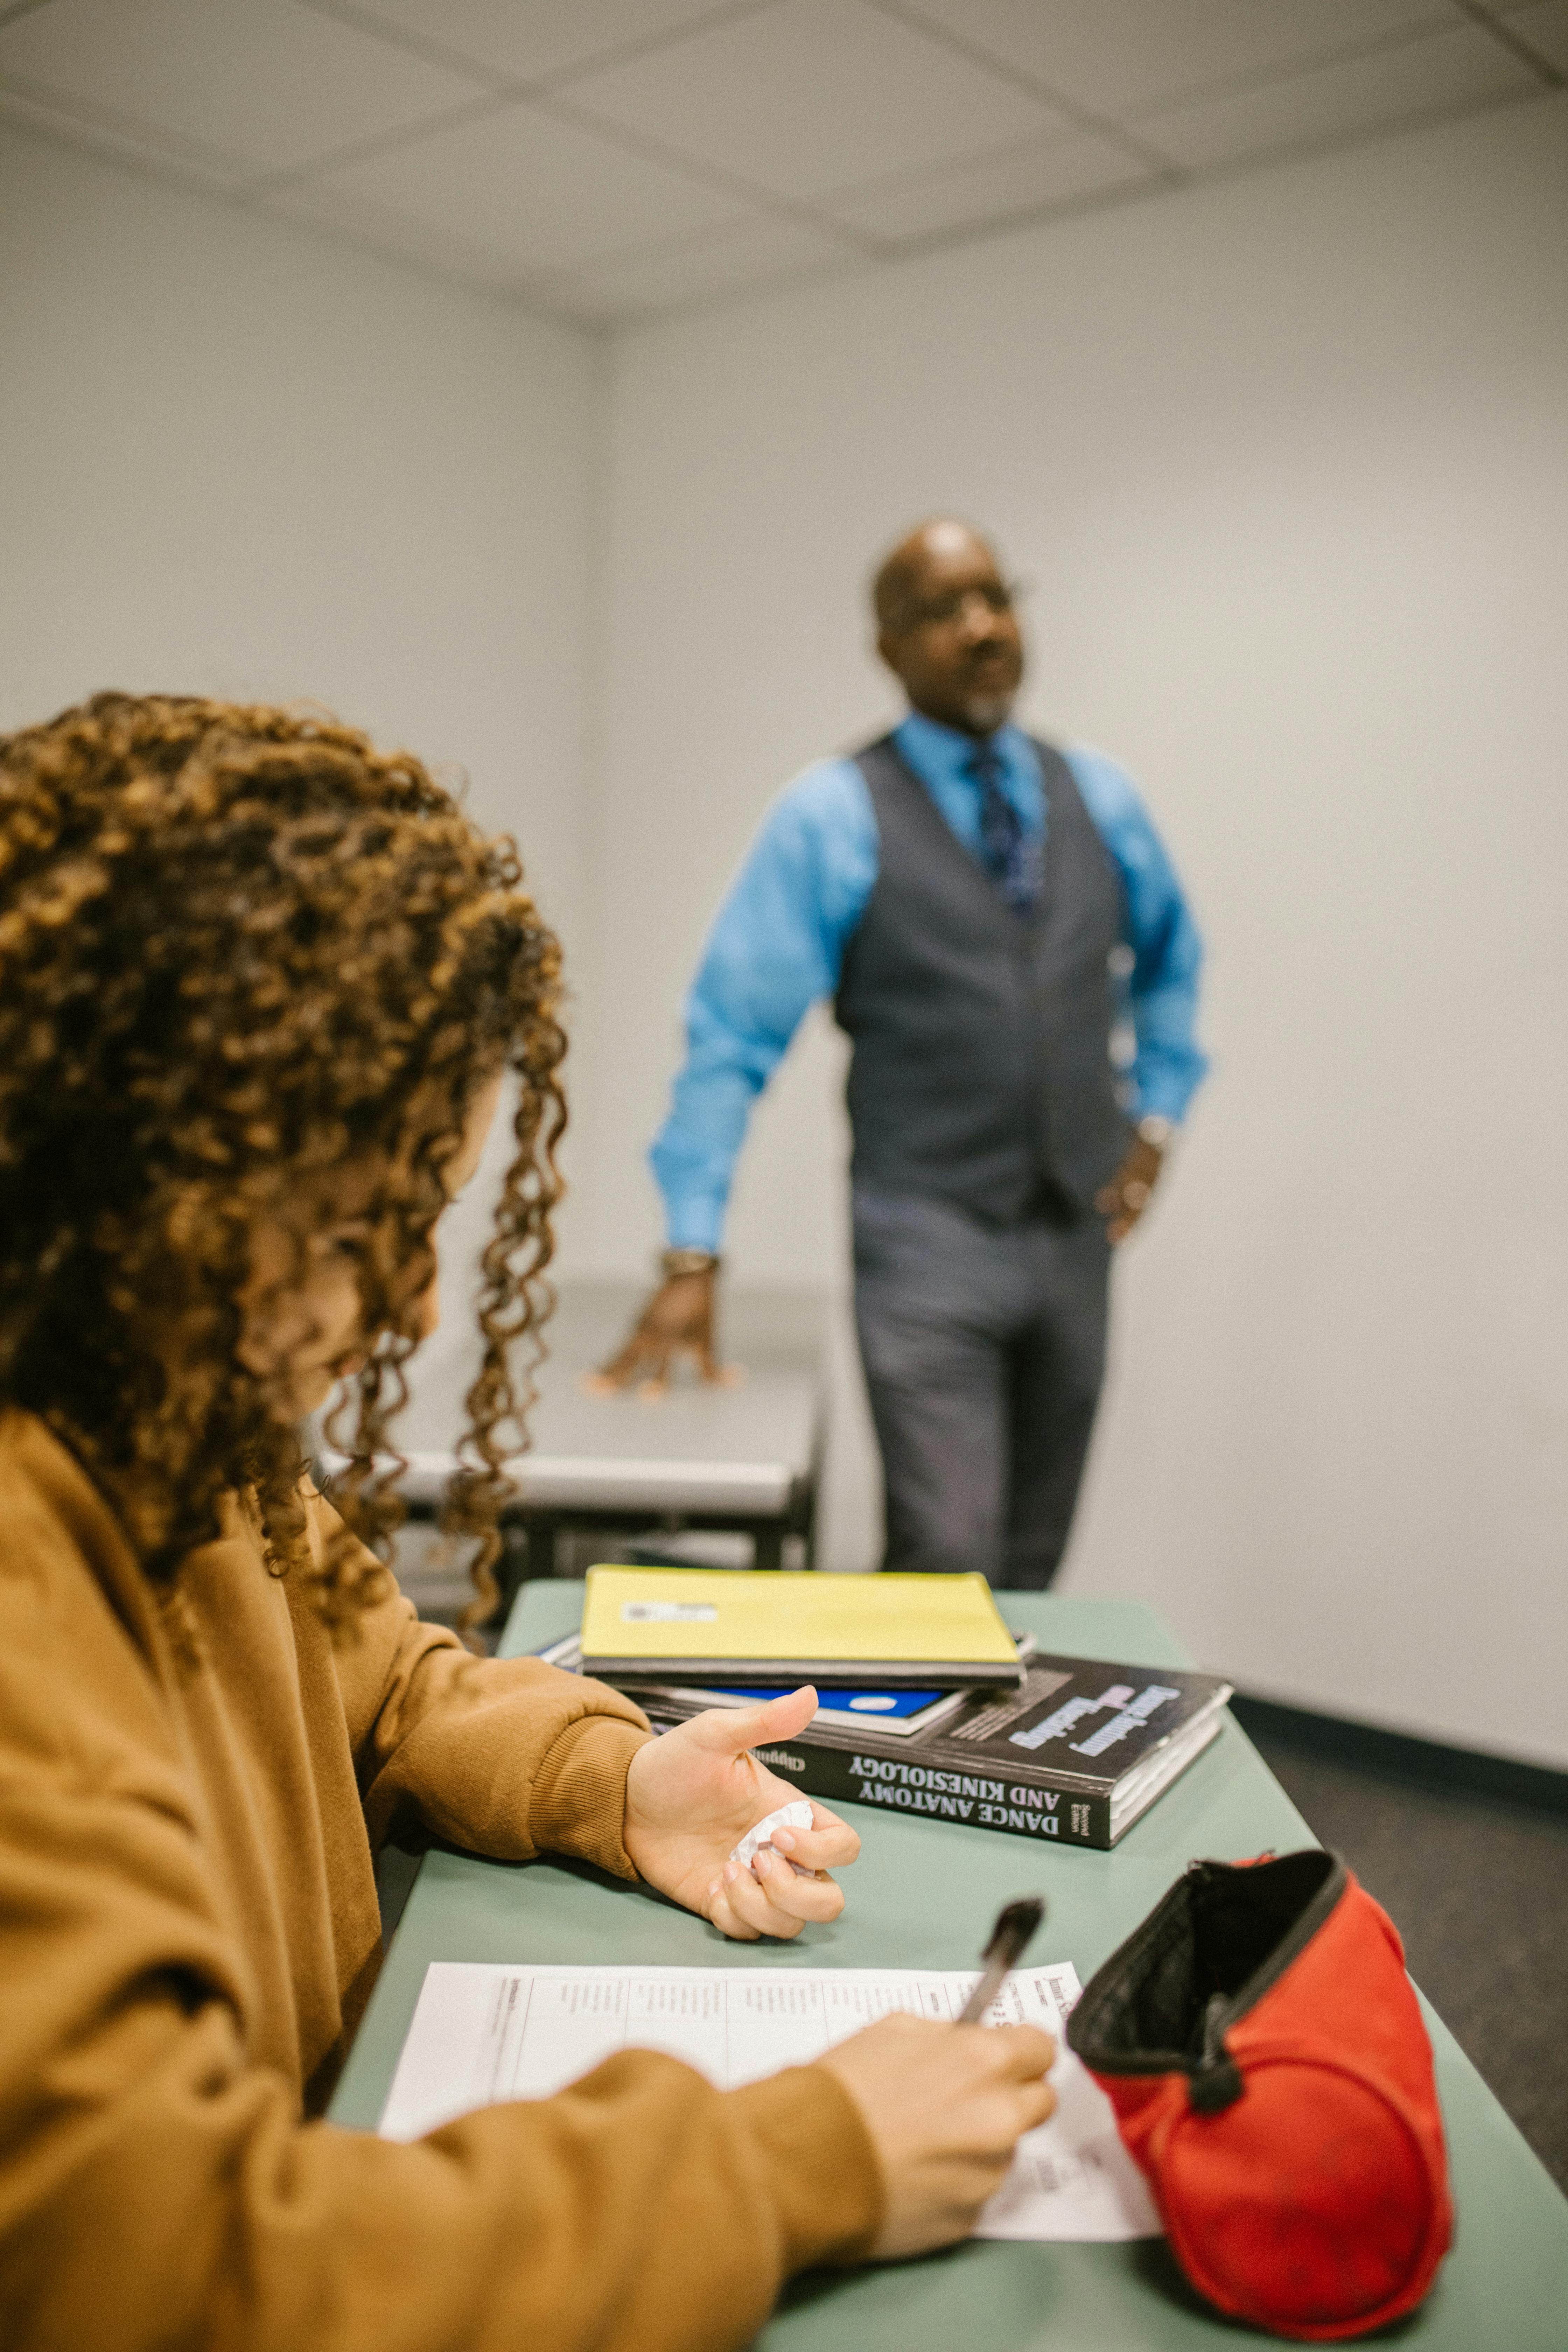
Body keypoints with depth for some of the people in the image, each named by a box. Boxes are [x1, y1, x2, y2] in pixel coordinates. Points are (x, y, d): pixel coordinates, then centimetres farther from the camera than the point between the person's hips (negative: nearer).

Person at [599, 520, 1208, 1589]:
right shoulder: (831, 817, -6)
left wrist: (1159, 1118, 12)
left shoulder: (1101, 799, 7)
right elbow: (733, 1038, -9)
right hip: (928, 1236, -4)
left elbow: (1171, 963, 24)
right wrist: (693, 1258, -14)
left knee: (1033, 1570, 13)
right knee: (946, 1571, -11)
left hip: (1078, 1231, 5)